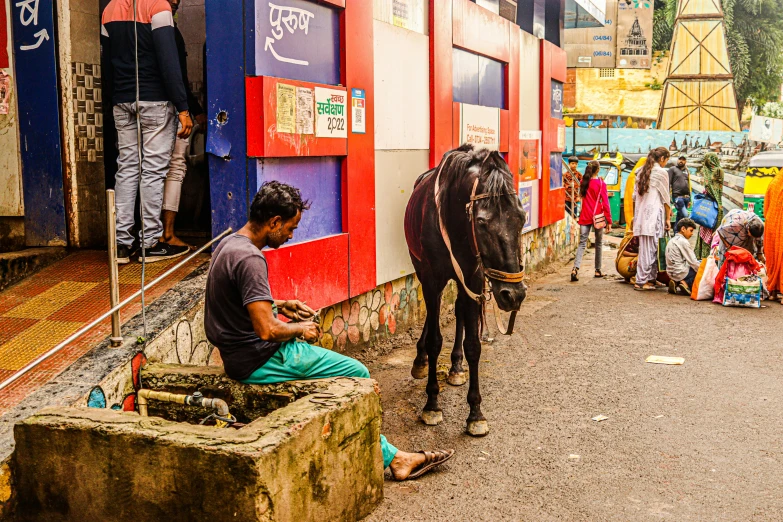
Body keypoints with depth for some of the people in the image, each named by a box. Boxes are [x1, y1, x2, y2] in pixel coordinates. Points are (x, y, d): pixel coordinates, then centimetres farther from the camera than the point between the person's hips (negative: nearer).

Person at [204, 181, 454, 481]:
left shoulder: (229, 245, 9)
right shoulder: (249, 259, -24)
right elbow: (267, 330, -29)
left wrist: (279, 305, 14)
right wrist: (300, 329, -10)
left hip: (239, 353, 11)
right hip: (259, 361, -11)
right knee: (357, 374, -2)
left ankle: (391, 457, 18)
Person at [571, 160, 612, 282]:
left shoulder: (583, 183, 4)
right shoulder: (601, 184, -8)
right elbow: (605, 203, -8)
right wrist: (609, 221, -4)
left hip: (585, 217, 3)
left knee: (582, 243, 0)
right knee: (599, 243, 13)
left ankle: (575, 268, -20)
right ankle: (598, 270, 19)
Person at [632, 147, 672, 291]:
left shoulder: (641, 172, 15)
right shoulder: (661, 172, -4)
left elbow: (635, 195, 15)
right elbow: (665, 198, -2)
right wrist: (668, 218, 4)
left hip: (640, 213, 7)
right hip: (654, 213, -7)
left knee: (645, 248, 9)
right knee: (650, 248, -5)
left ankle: (650, 278, 15)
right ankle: (642, 281, -6)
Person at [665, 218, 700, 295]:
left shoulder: (672, 240, 15)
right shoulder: (683, 241, -13)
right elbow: (693, 262, -14)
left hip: (672, 273, 9)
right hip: (680, 273, -9)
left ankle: (676, 283, 7)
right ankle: (687, 283, -7)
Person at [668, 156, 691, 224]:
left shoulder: (687, 171, 21)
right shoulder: (672, 169, 4)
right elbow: (668, 183, -2)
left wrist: (689, 199, 22)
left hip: (686, 197, 6)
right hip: (677, 196, -6)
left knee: (679, 216, 8)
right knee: (685, 215, -18)